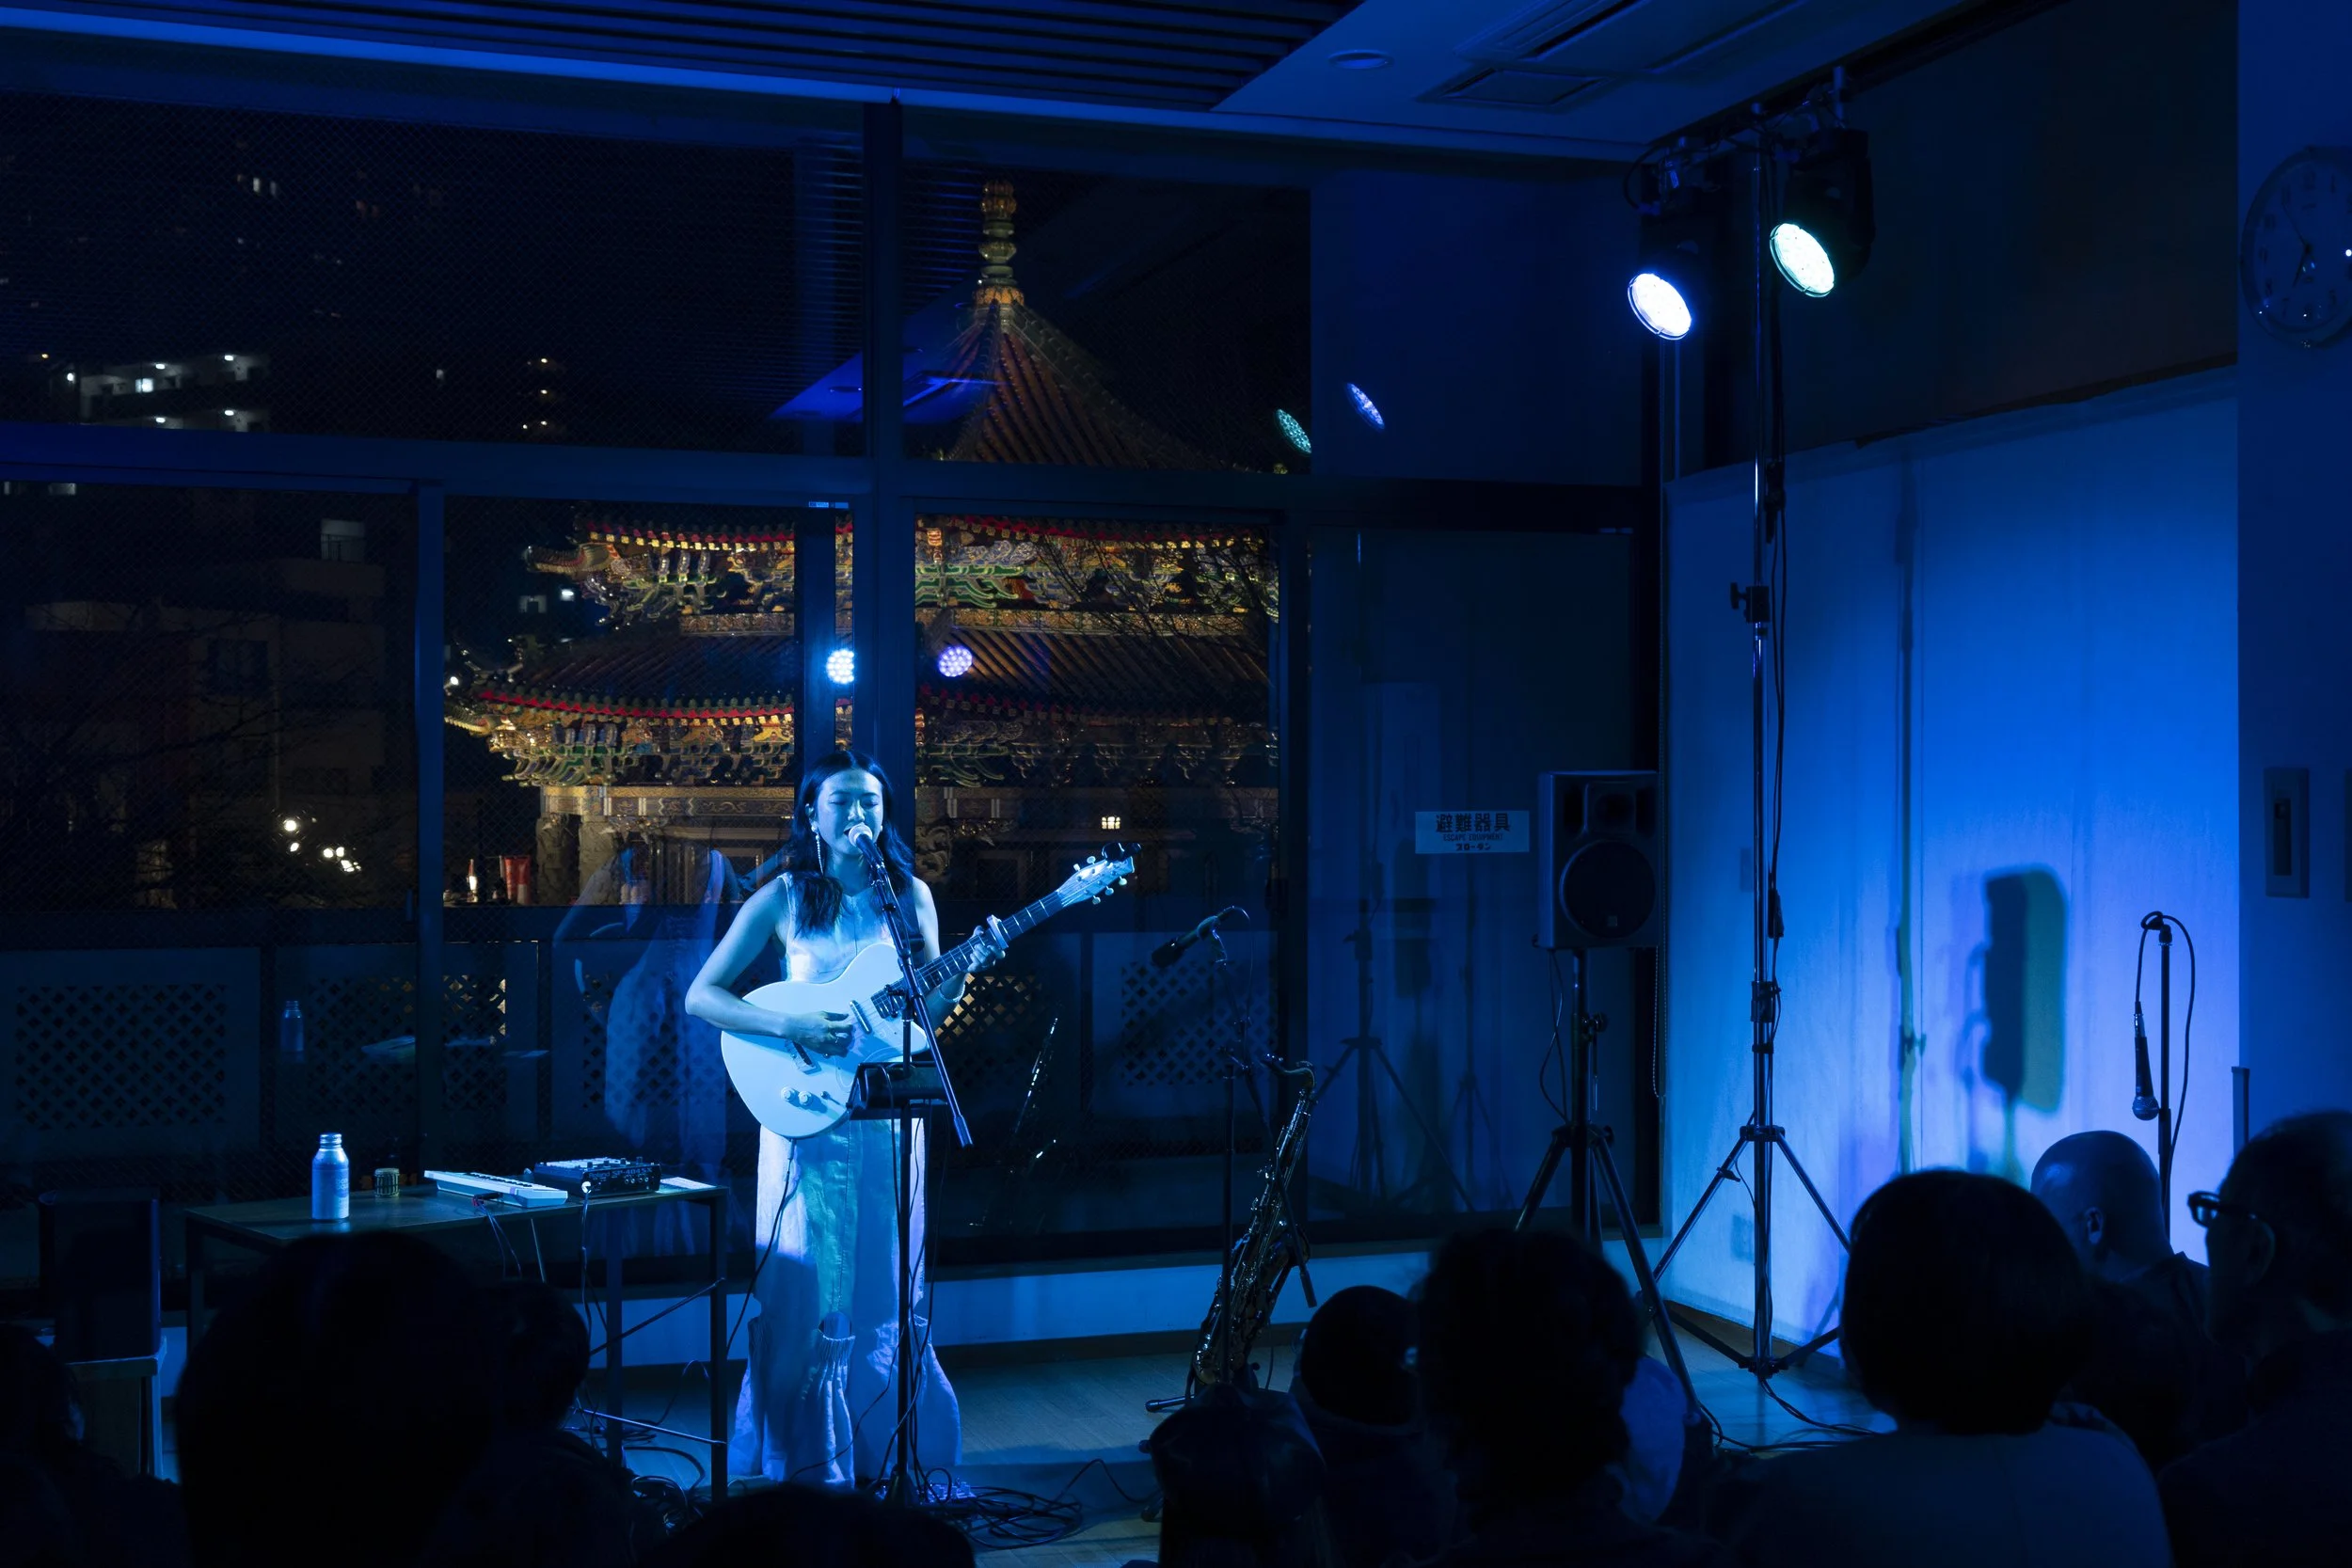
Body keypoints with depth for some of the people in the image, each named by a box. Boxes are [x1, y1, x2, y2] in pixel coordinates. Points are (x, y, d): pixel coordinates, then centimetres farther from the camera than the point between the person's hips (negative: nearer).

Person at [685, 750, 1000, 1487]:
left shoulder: (909, 894, 6)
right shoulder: (781, 899, -2)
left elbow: (924, 1009, 9)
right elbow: (700, 995, -5)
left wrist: (962, 973, -10)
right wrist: (791, 1027, -18)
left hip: (888, 1110, 3)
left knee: (884, 1285, 8)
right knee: (810, 1287, 0)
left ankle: (886, 1448, 19)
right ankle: (804, 1460, 10)